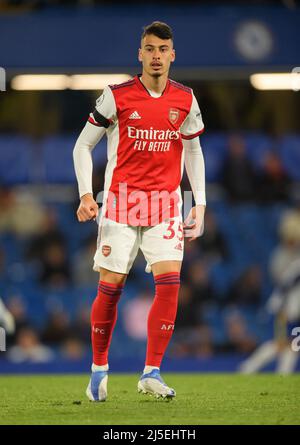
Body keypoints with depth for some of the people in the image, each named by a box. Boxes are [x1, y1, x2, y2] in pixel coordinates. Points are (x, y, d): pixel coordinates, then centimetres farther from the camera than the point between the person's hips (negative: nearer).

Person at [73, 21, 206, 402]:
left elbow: (193, 151, 15)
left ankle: (151, 373, -7)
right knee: (110, 286, -3)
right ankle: (99, 368, 16)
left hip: (166, 203, 2)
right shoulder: (117, 96, -3)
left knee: (169, 281, -13)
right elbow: (83, 145, 2)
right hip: (121, 199, -2)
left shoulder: (185, 100, 5)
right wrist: (86, 195, -9)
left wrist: (199, 203, 7)